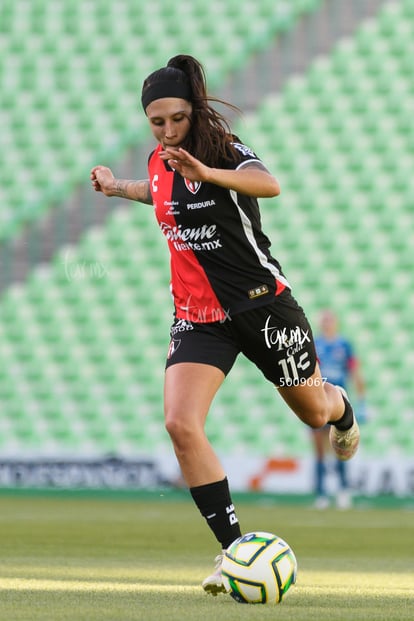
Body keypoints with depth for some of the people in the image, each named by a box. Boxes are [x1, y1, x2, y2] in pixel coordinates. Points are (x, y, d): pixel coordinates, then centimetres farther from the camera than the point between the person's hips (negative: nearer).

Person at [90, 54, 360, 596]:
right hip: (198, 317, 4)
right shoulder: (159, 162, 3)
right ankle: (234, 547, -13)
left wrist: (207, 172, -54)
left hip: (261, 303, -4)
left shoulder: (223, 150, -16)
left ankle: (344, 412, 58)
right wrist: (119, 187, 19)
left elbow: (269, 185, -40)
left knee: (314, 412, 17)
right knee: (181, 424, -19)